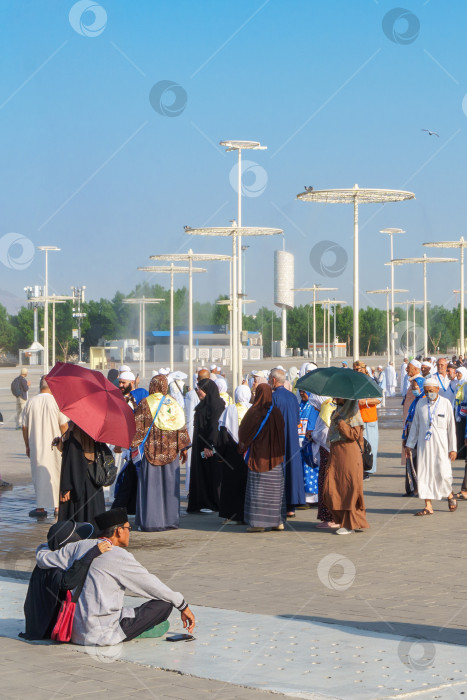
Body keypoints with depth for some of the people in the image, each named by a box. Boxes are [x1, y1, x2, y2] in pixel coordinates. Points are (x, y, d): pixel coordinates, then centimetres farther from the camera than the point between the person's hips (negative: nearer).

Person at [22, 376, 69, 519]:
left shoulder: (30, 402, -1)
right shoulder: (57, 402, -8)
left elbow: (25, 427, 4)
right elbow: (64, 425, -8)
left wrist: (27, 446, 13)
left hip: (36, 447, 1)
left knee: (39, 475, 8)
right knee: (56, 474, 9)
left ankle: (41, 507, 6)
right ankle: (57, 506, 13)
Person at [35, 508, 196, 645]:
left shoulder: (80, 546, 5)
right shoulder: (118, 556, -12)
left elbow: (42, 559, 13)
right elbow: (151, 584, -5)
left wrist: (43, 547, 38)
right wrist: (183, 606, 6)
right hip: (101, 635, -8)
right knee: (164, 604, -4)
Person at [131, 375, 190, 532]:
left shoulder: (144, 404, -5)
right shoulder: (173, 403, 5)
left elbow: (137, 427, -7)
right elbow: (181, 426, 7)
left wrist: (132, 446, -1)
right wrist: (183, 448, 14)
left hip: (151, 449, -3)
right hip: (170, 452, 3)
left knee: (150, 485, 0)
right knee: (169, 484, 10)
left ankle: (150, 521, -1)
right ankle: (170, 519, 13)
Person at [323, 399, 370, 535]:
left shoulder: (353, 414, -6)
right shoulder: (337, 412, 17)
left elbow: (354, 435, -17)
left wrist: (340, 423, -19)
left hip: (348, 456, -8)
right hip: (336, 455, 8)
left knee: (348, 489, -6)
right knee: (331, 489, 1)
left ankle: (350, 524, 1)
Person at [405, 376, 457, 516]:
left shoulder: (445, 403, 0)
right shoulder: (420, 404, 7)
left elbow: (451, 427, 2)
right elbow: (415, 425, 14)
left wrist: (452, 448, 0)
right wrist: (409, 445, 13)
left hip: (440, 444, -2)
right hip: (424, 444, 3)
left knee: (443, 473, -8)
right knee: (424, 473, -2)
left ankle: (449, 494, 23)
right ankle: (428, 507, 2)